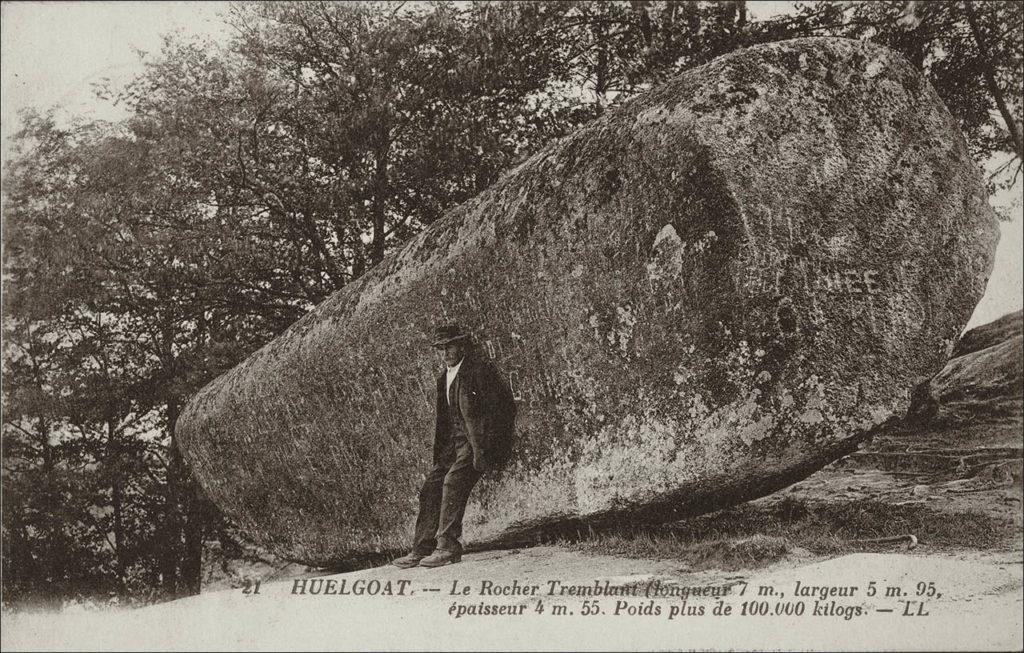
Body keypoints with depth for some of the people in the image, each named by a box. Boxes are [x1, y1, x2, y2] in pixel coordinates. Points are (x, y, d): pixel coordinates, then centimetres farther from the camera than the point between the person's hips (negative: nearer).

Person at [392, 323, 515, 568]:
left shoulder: (479, 368, -9)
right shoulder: (445, 377, 17)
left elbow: (491, 411, -15)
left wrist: (480, 450, -22)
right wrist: (440, 454, 11)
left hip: (482, 438, -8)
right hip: (456, 442, 8)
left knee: (454, 481, -23)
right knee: (431, 486, -2)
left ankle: (448, 547, -21)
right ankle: (422, 550, 1)